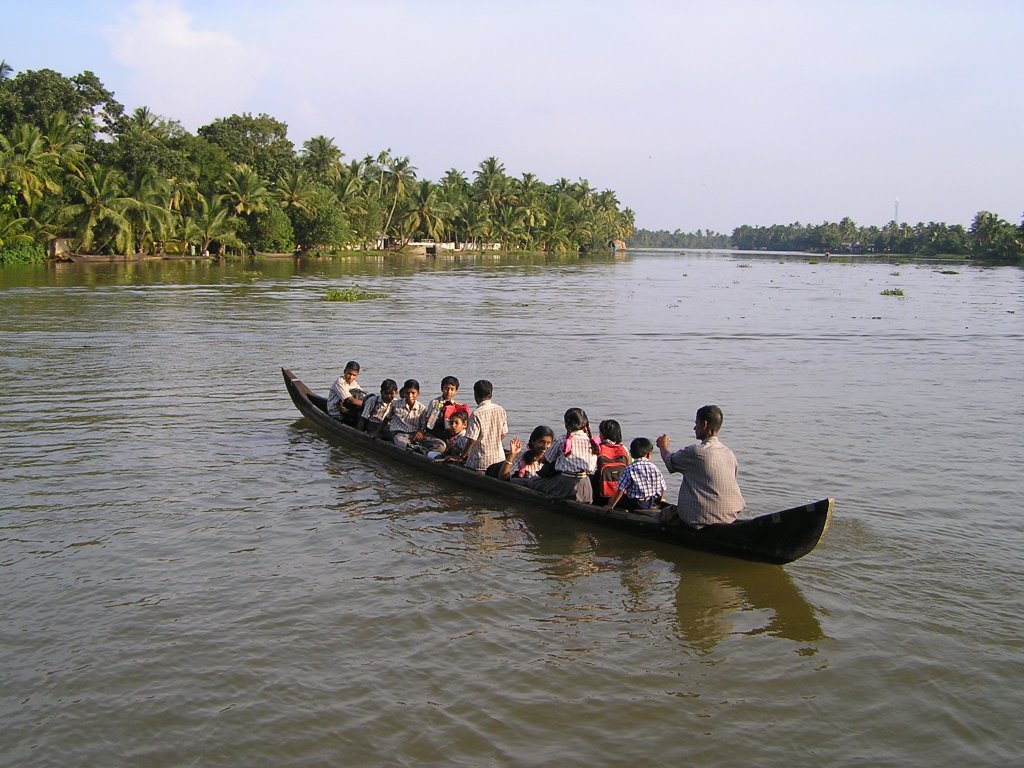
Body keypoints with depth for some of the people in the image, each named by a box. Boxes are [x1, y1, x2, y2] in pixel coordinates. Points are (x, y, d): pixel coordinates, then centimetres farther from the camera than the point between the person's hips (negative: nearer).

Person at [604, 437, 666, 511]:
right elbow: (662, 489, 5)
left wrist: (611, 506, -3)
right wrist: (658, 502, 23)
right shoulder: (655, 469, -1)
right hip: (653, 504, 3)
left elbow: (620, 490, -11)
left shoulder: (629, 470, -11)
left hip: (635, 505, -3)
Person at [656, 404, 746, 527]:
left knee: (666, 512, 18)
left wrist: (663, 446, 27)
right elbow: (735, 484, 11)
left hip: (703, 520, -7)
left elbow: (669, 460, 5)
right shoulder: (730, 454, 4)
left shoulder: (694, 452, -15)